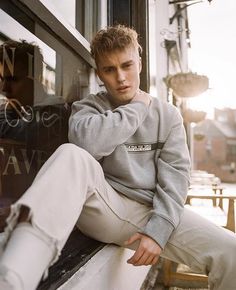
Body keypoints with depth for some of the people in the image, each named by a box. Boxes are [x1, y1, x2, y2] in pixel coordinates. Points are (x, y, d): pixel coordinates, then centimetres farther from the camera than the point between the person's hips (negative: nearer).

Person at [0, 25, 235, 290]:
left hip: (153, 212, 2)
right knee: (71, 155, -31)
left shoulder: (168, 115, 11)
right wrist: (139, 108, -5)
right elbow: (87, 140, -17)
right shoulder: (88, 107, 8)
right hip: (103, 207, -1)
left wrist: (158, 229, -14)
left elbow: (176, 172, -1)